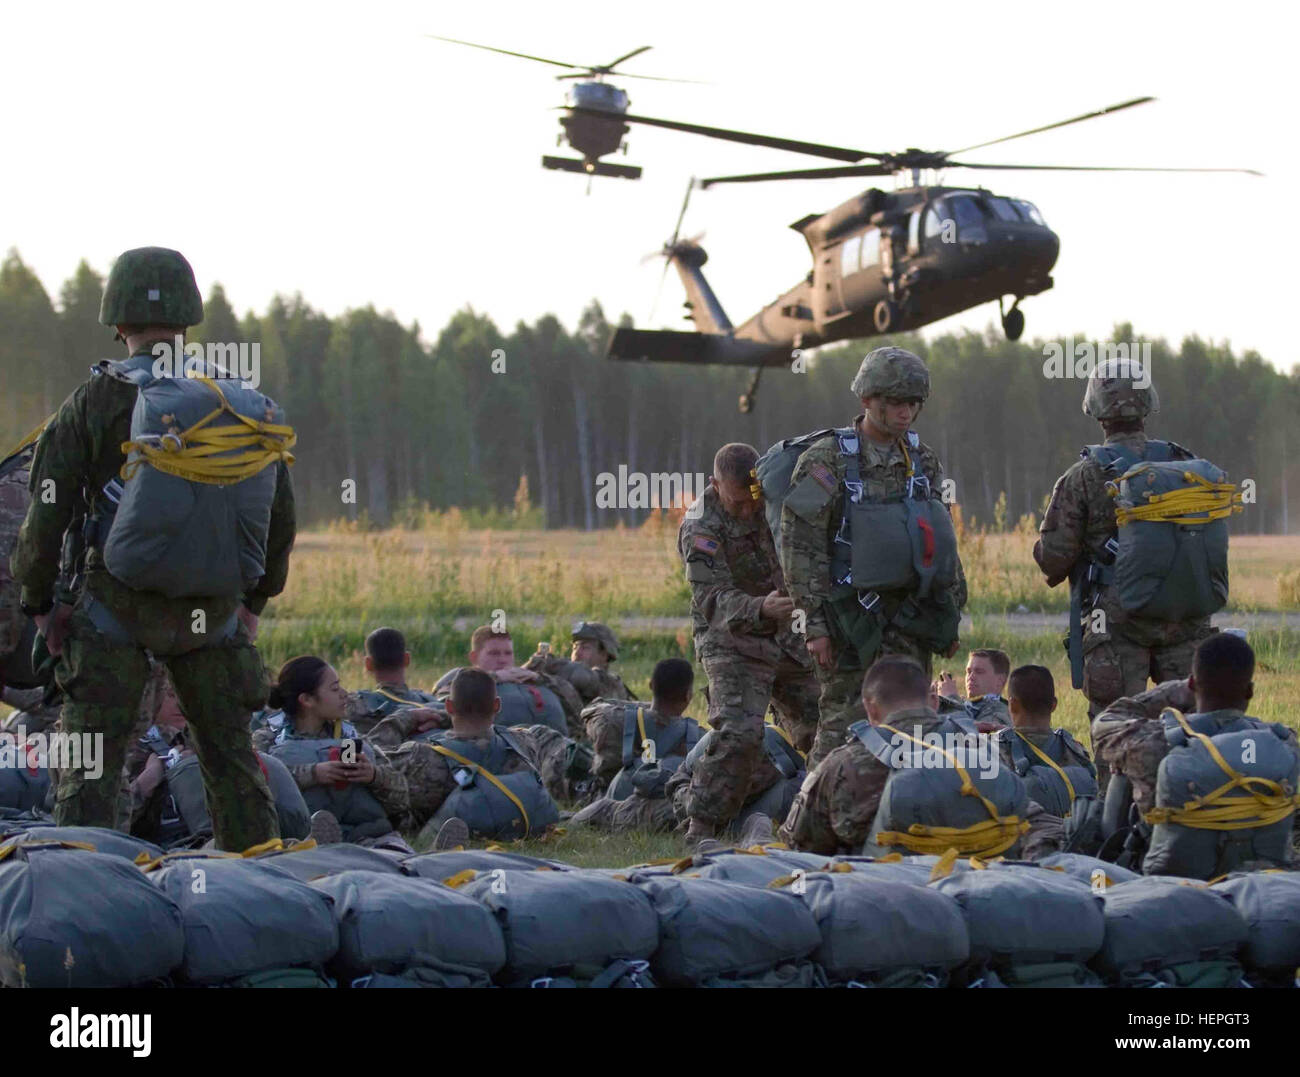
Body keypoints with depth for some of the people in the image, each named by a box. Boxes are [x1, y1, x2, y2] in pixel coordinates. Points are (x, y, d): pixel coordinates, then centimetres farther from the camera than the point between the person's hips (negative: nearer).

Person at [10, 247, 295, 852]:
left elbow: (47, 513, -7)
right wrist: (254, 600, 24)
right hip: (214, 615, 3)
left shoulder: (96, 400, -7)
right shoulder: (242, 403, 3)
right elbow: (281, 517, 11)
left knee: (89, 765, 2)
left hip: (119, 604, -3)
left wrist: (39, 603, 7)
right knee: (231, 757, 14)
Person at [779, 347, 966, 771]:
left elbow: (941, 540, 18)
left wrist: (951, 616, 16)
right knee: (843, 733, -7)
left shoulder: (922, 460, 10)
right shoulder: (826, 461, -8)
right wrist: (816, 624, -14)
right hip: (853, 620, -6)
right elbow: (801, 548, -10)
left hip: (909, 621, 6)